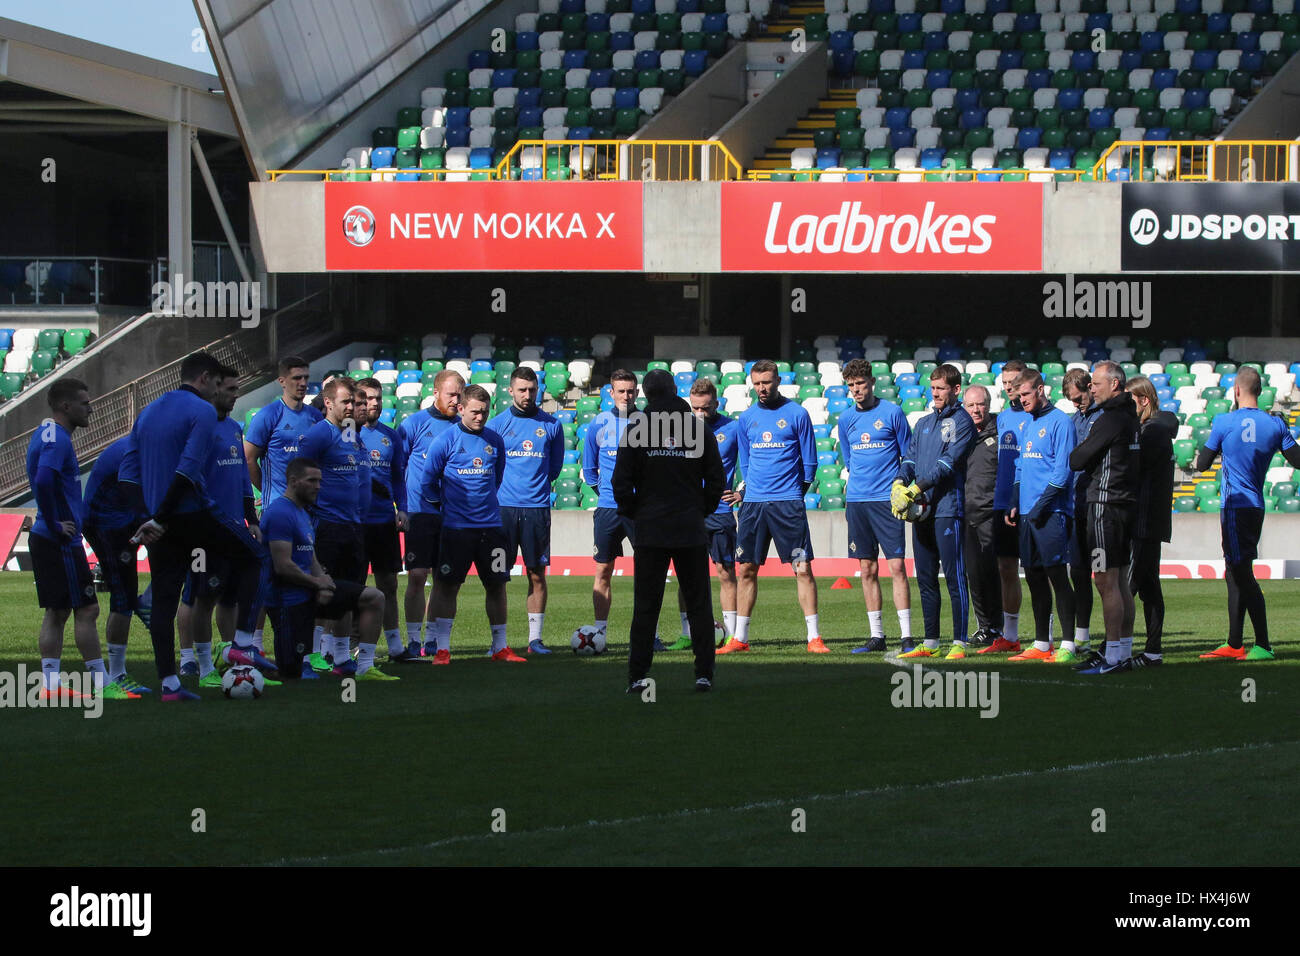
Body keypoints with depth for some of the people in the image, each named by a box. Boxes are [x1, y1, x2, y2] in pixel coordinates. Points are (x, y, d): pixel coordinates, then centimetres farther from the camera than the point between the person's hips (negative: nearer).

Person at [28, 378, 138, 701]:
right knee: (86, 610, -6)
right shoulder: (57, 440, -16)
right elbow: (43, 482, -31)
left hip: (44, 540, 10)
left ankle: (50, 683, 10)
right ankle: (103, 685, -5)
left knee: (57, 611, 11)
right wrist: (54, 525, -21)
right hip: (62, 542, -10)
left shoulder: (45, 434, 15)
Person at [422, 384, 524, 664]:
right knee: (446, 586, -3)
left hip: (490, 524, 4)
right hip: (456, 525, -4)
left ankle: (500, 647, 14)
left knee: (496, 585, 6)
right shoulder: (446, 440, -4)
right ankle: (442, 648, 1)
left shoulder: (495, 441, 8)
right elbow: (429, 481, 3)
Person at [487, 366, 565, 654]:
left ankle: (535, 638, 6)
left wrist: (538, 483, 9)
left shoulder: (551, 425, 7)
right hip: (504, 508, -1)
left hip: (537, 508, 1)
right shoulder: (497, 424, 4)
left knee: (537, 575, 1)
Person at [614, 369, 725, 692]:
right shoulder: (699, 429, 1)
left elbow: (621, 482, -4)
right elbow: (716, 480, 4)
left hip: (650, 532, -1)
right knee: (698, 604, 7)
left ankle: (637, 675, -2)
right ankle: (704, 674, 4)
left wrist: (633, 514, 10)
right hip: (692, 532, 1)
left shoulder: (636, 429, -3)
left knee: (646, 606, 2)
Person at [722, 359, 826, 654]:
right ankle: (740, 638, 11)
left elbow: (809, 463, 4)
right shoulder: (747, 418, 12)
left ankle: (814, 637, -6)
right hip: (754, 504, 4)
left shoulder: (796, 414, 0)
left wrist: (796, 493, 3)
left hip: (788, 503, -4)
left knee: (802, 569, -7)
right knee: (745, 570, 4)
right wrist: (747, 490, 10)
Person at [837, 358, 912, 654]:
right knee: (868, 569, 5)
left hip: (887, 501, -4)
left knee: (897, 566, -8)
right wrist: (860, 482, 13)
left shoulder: (892, 413, -1)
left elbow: (908, 457, 3)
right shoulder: (846, 419, 11)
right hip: (857, 501, 4)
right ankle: (876, 635, 10)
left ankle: (906, 635, -8)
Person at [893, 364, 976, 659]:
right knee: (925, 578, 8)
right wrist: (900, 482, -7)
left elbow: (949, 462, -12)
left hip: (947, 507, -7)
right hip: (921, 511, 7)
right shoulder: (923, 424, 21)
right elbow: (910, 457, 13)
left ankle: (959, 643, -8)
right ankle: (930, 642, 13)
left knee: (954, 576, -7)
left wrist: (918, 487, -19)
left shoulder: (961, 422, -2)